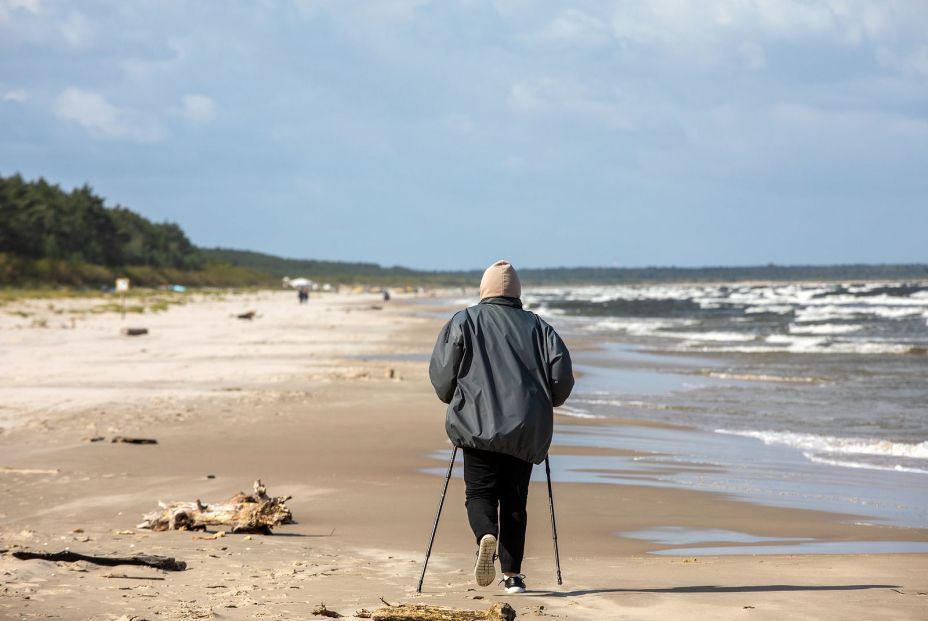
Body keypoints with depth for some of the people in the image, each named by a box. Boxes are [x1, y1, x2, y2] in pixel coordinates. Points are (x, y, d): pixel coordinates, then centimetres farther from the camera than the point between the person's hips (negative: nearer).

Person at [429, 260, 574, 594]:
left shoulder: (463, 322, 6)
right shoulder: (537, 326, 11)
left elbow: (441, 372, -2)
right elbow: (562, 372, 2)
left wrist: (454, 398, 17)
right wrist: (546, 402, 20)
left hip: (477, 425, -2)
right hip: (526, 429, 2)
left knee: (480, 493, 3)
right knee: (514, 500, 10)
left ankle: (486, 536, -28)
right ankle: (513, 574, 7)